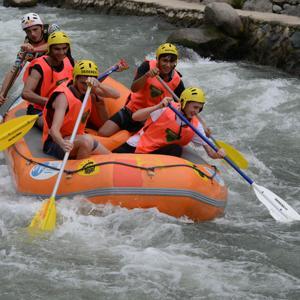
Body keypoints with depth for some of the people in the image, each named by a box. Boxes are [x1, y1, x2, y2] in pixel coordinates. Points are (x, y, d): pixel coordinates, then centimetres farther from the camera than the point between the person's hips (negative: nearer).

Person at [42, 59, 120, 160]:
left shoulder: (88, 89, -3)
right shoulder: (63, 97, -25)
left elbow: (116, 95, -13)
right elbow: (54, 129, -37)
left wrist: (99, 85, -32)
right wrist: (63, 143, -59)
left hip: (77, 137, 8)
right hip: (55, 142, -8)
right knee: (87, 140, -35)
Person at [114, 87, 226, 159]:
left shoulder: (196, 126, -3)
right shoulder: (167, 109, -16)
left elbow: (210, 152, -2)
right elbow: (135, 117, -23)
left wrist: (218, 154, -26)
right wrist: (158, 106, -35)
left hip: (157, 153, 3)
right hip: (135, 147, -3)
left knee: (176, 149, -27)